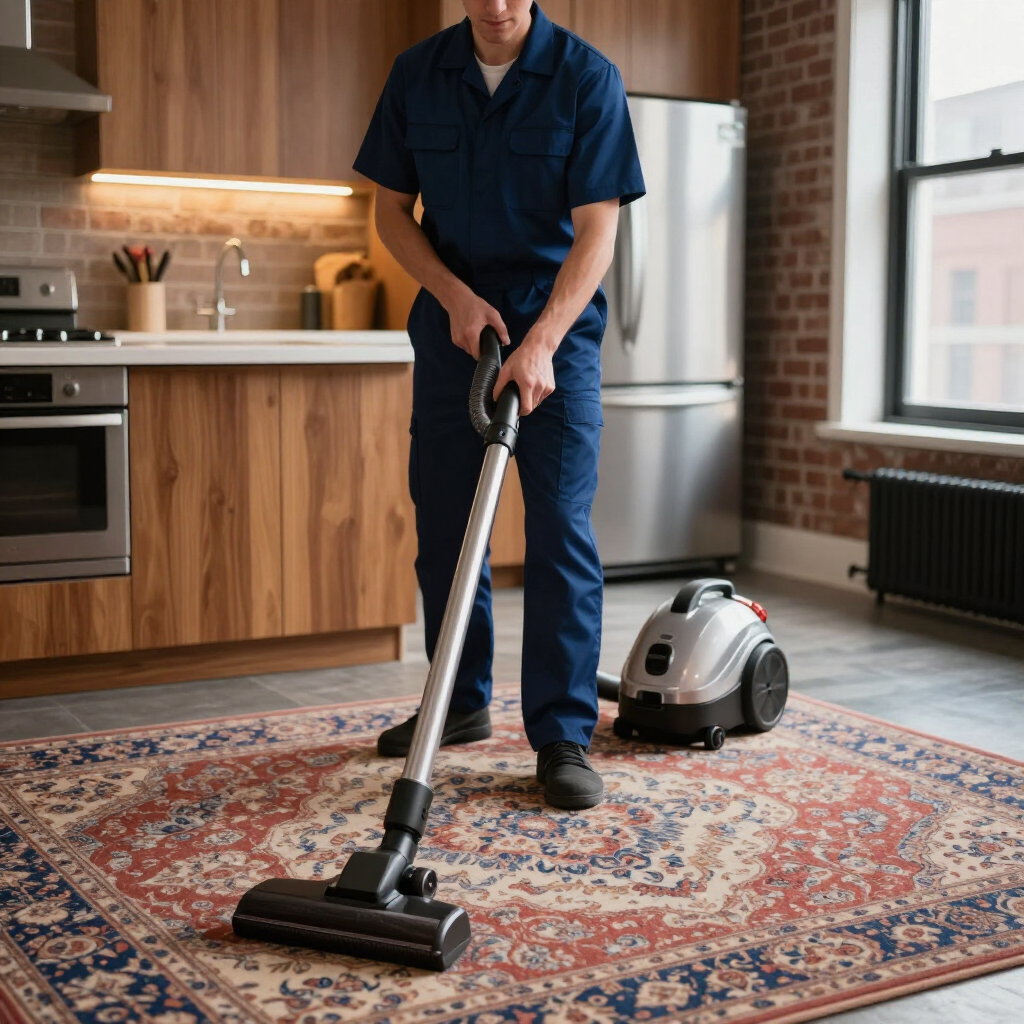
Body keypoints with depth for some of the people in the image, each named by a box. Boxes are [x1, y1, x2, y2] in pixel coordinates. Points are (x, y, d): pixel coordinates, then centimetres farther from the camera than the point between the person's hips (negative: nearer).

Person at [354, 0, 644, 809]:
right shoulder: (418, 73, 1)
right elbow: (391, 209, 5)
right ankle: (462, 703, 25)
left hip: (556, 332, -4)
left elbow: (597, 227, -16)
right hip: (452, 324, 4)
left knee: (560, 531, -7)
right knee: (443, 523, 9)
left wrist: (540, 341, -27)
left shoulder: (587, 78, -10)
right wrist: (456, 297, -10)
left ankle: (564, 735, 0)